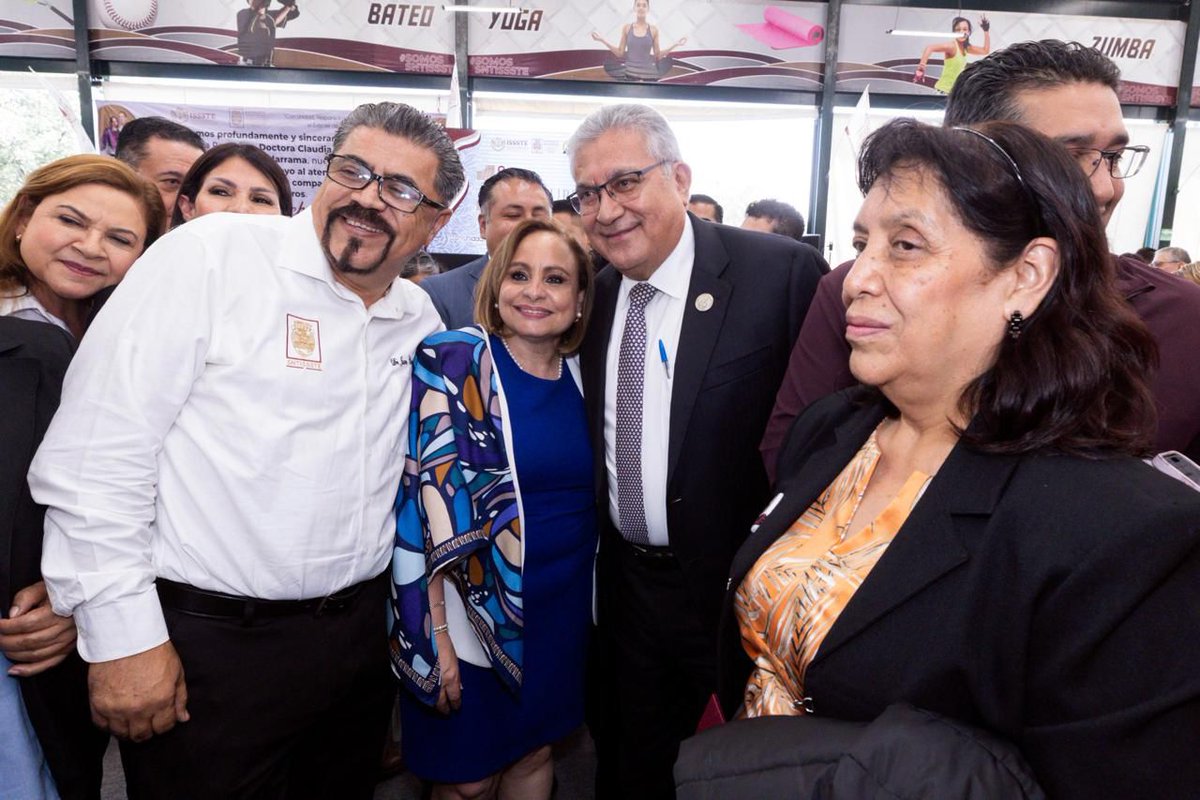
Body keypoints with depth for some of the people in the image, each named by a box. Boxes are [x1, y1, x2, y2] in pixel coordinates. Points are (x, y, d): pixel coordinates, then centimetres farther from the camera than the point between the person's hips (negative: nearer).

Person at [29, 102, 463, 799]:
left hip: (360, 632, 6)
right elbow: (96, 454, -14)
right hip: (209, 644, -5)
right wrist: (124, 636, -14)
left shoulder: (421, 318, 4)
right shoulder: (211, 255, -12)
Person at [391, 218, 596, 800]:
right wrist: (435, 633, -18)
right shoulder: (450, 363, -14)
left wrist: (591, 598, 10)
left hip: (562, 613, 5)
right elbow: (423, 503, -16)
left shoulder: (579, 375, 2)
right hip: (476, 613, -4)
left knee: (535, 752, 21)